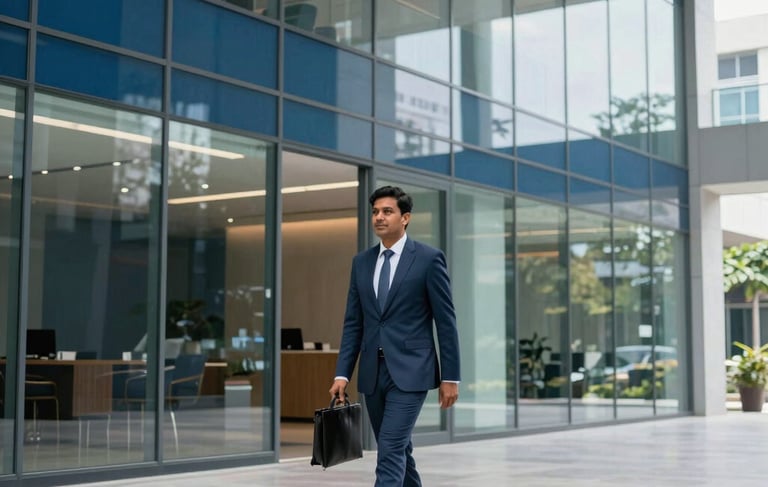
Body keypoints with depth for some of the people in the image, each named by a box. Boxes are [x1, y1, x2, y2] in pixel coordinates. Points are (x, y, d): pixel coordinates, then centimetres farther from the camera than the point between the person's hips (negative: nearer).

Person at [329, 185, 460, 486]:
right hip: (372, 373, 6)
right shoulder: (361, 262, 10)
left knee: (390, 452, -14)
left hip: (410, 372, -6)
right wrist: (342, 374, 4)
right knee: (398, 451, 15)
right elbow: (353, 323, 11)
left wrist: (450, 377, -7)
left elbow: (446, 321, -5)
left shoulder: (429, 258, -5)